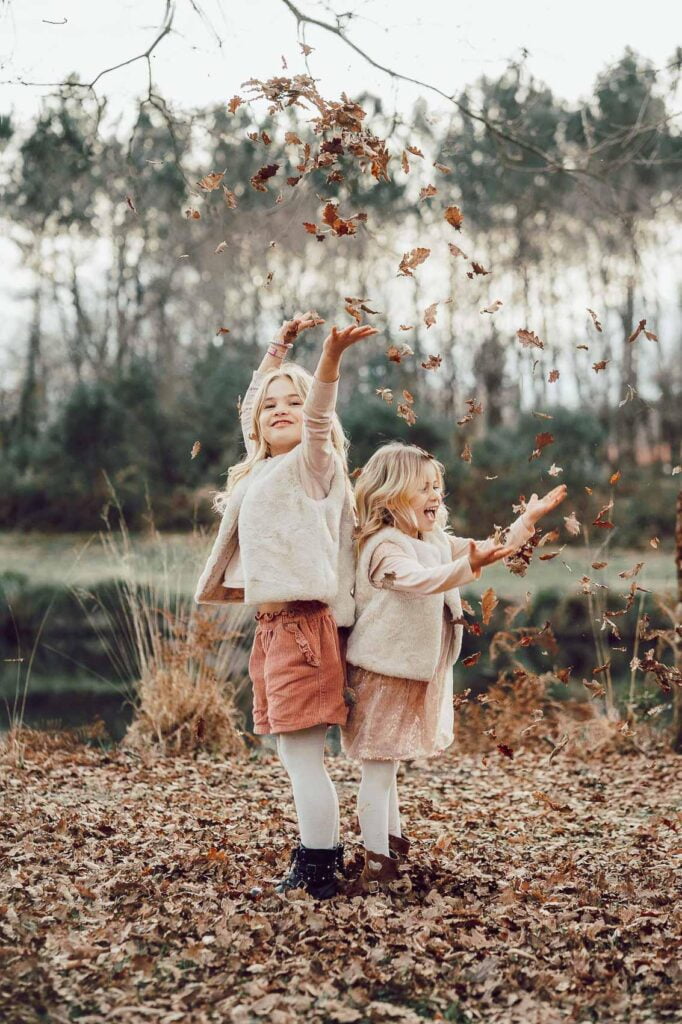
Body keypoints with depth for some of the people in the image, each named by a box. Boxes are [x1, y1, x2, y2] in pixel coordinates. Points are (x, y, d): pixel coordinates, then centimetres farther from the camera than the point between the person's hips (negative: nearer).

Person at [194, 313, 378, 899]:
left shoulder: (311, 463, -4)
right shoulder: (260, 473, 18)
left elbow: (318, 419, -24)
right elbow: (256, 400, 32)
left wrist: (330, 360, -40)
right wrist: (279, 347, 31)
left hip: (303, 624, -9)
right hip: (273, 627, 9)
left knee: (300, 754, -8)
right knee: (297, 756, 13)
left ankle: (317, 875, -2)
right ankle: (325, 852, 22)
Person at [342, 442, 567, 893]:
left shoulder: (438, 542, 11)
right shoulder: (385, 547, -19)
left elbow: (490, 551, 17)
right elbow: (421, 580, -36)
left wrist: (528, 519, 7)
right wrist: (469, 564, -49)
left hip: (418, 676, 9)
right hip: (385, 673, -9)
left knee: (387, 765, 21)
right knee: (380, 767, -5)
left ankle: (393, 841, 33)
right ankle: (377, 863, 0)